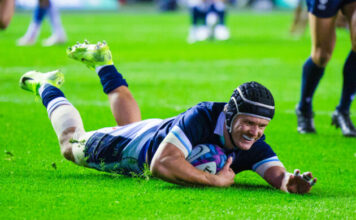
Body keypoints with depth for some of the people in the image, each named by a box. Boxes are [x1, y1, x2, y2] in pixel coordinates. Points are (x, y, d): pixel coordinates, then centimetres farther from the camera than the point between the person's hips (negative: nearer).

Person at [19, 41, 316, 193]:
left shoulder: (253, 144, -33)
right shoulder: (204, 117, -48)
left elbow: (277, 174, -46)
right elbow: (162, 164, -56)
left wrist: (290, 182, -69)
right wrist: (215, 180, -57)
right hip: (135, 145, -5)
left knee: (131, 124, 40)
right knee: (72, 144, 23)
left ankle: (103, 63, 58)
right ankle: (48, 88, 47)